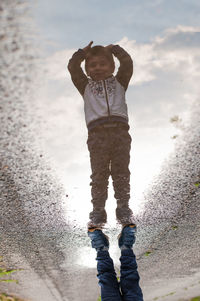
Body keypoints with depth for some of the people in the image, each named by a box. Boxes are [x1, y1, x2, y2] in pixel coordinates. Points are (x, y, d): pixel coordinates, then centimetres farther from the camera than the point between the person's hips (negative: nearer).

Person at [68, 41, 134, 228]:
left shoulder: (119, 82, 21)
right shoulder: (86, 86, 21)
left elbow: (127, 62, 11)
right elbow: (72, 67, 12)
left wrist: (114, 48, 23)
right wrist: (83, 52, 22)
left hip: (120, 131, 0)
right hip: (97, 134, 0)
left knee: (121, 172, 1)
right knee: (99, 174, -1)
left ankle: (123, 208, 10)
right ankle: (98, 210, 7)